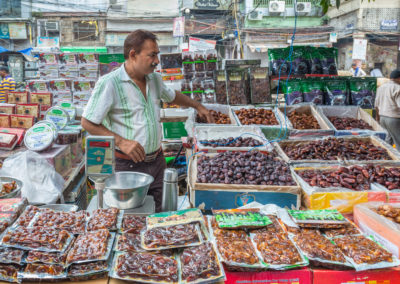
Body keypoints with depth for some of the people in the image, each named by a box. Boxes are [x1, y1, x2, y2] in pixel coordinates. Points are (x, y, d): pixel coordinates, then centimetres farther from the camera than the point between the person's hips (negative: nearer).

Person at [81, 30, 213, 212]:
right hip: (127, 165, -6)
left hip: (156, 162, 6)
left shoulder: (154, 79, 8)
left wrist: (198, 107, 26)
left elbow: (172, 97, 29)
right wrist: (121, 142, -21)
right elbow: (87, 123, -13)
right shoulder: (109, 83, -14)